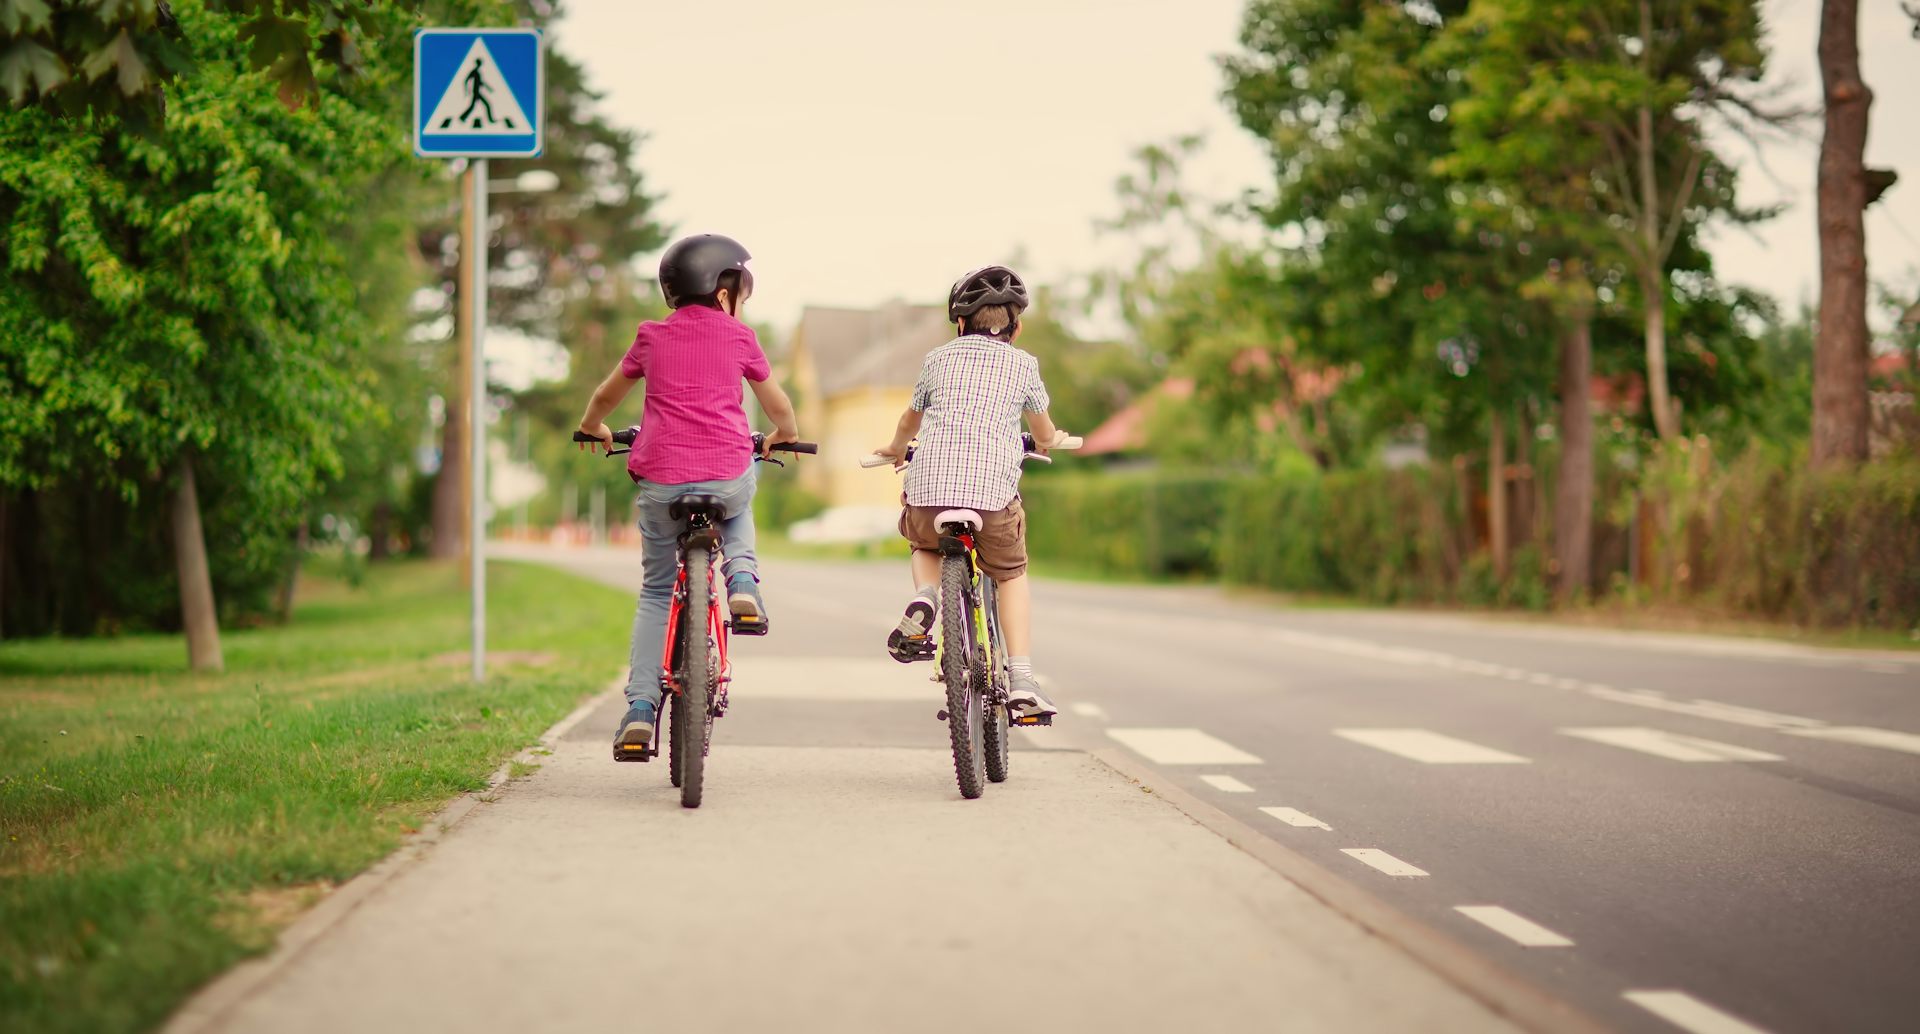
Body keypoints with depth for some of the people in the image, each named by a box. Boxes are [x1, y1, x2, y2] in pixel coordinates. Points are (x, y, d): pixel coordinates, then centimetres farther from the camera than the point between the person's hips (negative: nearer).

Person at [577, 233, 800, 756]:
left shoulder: (652, 337, 12)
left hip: (660, 481, 1)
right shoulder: (739, 337, 8)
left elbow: (605, 396, 27)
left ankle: (640, 707, 3)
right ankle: (742, 577, 8)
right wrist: (784, 436, 43)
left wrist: (593, 428, 48)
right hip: (727, 475, -1)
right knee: (736, 509, 37)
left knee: (656, 593, 16)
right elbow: (778, 406, 21)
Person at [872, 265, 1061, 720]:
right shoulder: (1024, 364, 15)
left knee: (926, 545, 33)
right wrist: (1046, 442, 54)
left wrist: (896, 450, 55)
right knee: (1012, 575, 20)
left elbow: (910, 421, 33)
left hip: (929, 486, 1)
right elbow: (1045, 433, 29)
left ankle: (925, 595, 0)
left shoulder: (939, 358, 18)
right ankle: (1021, 678, 5)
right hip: (994, 490, -1)